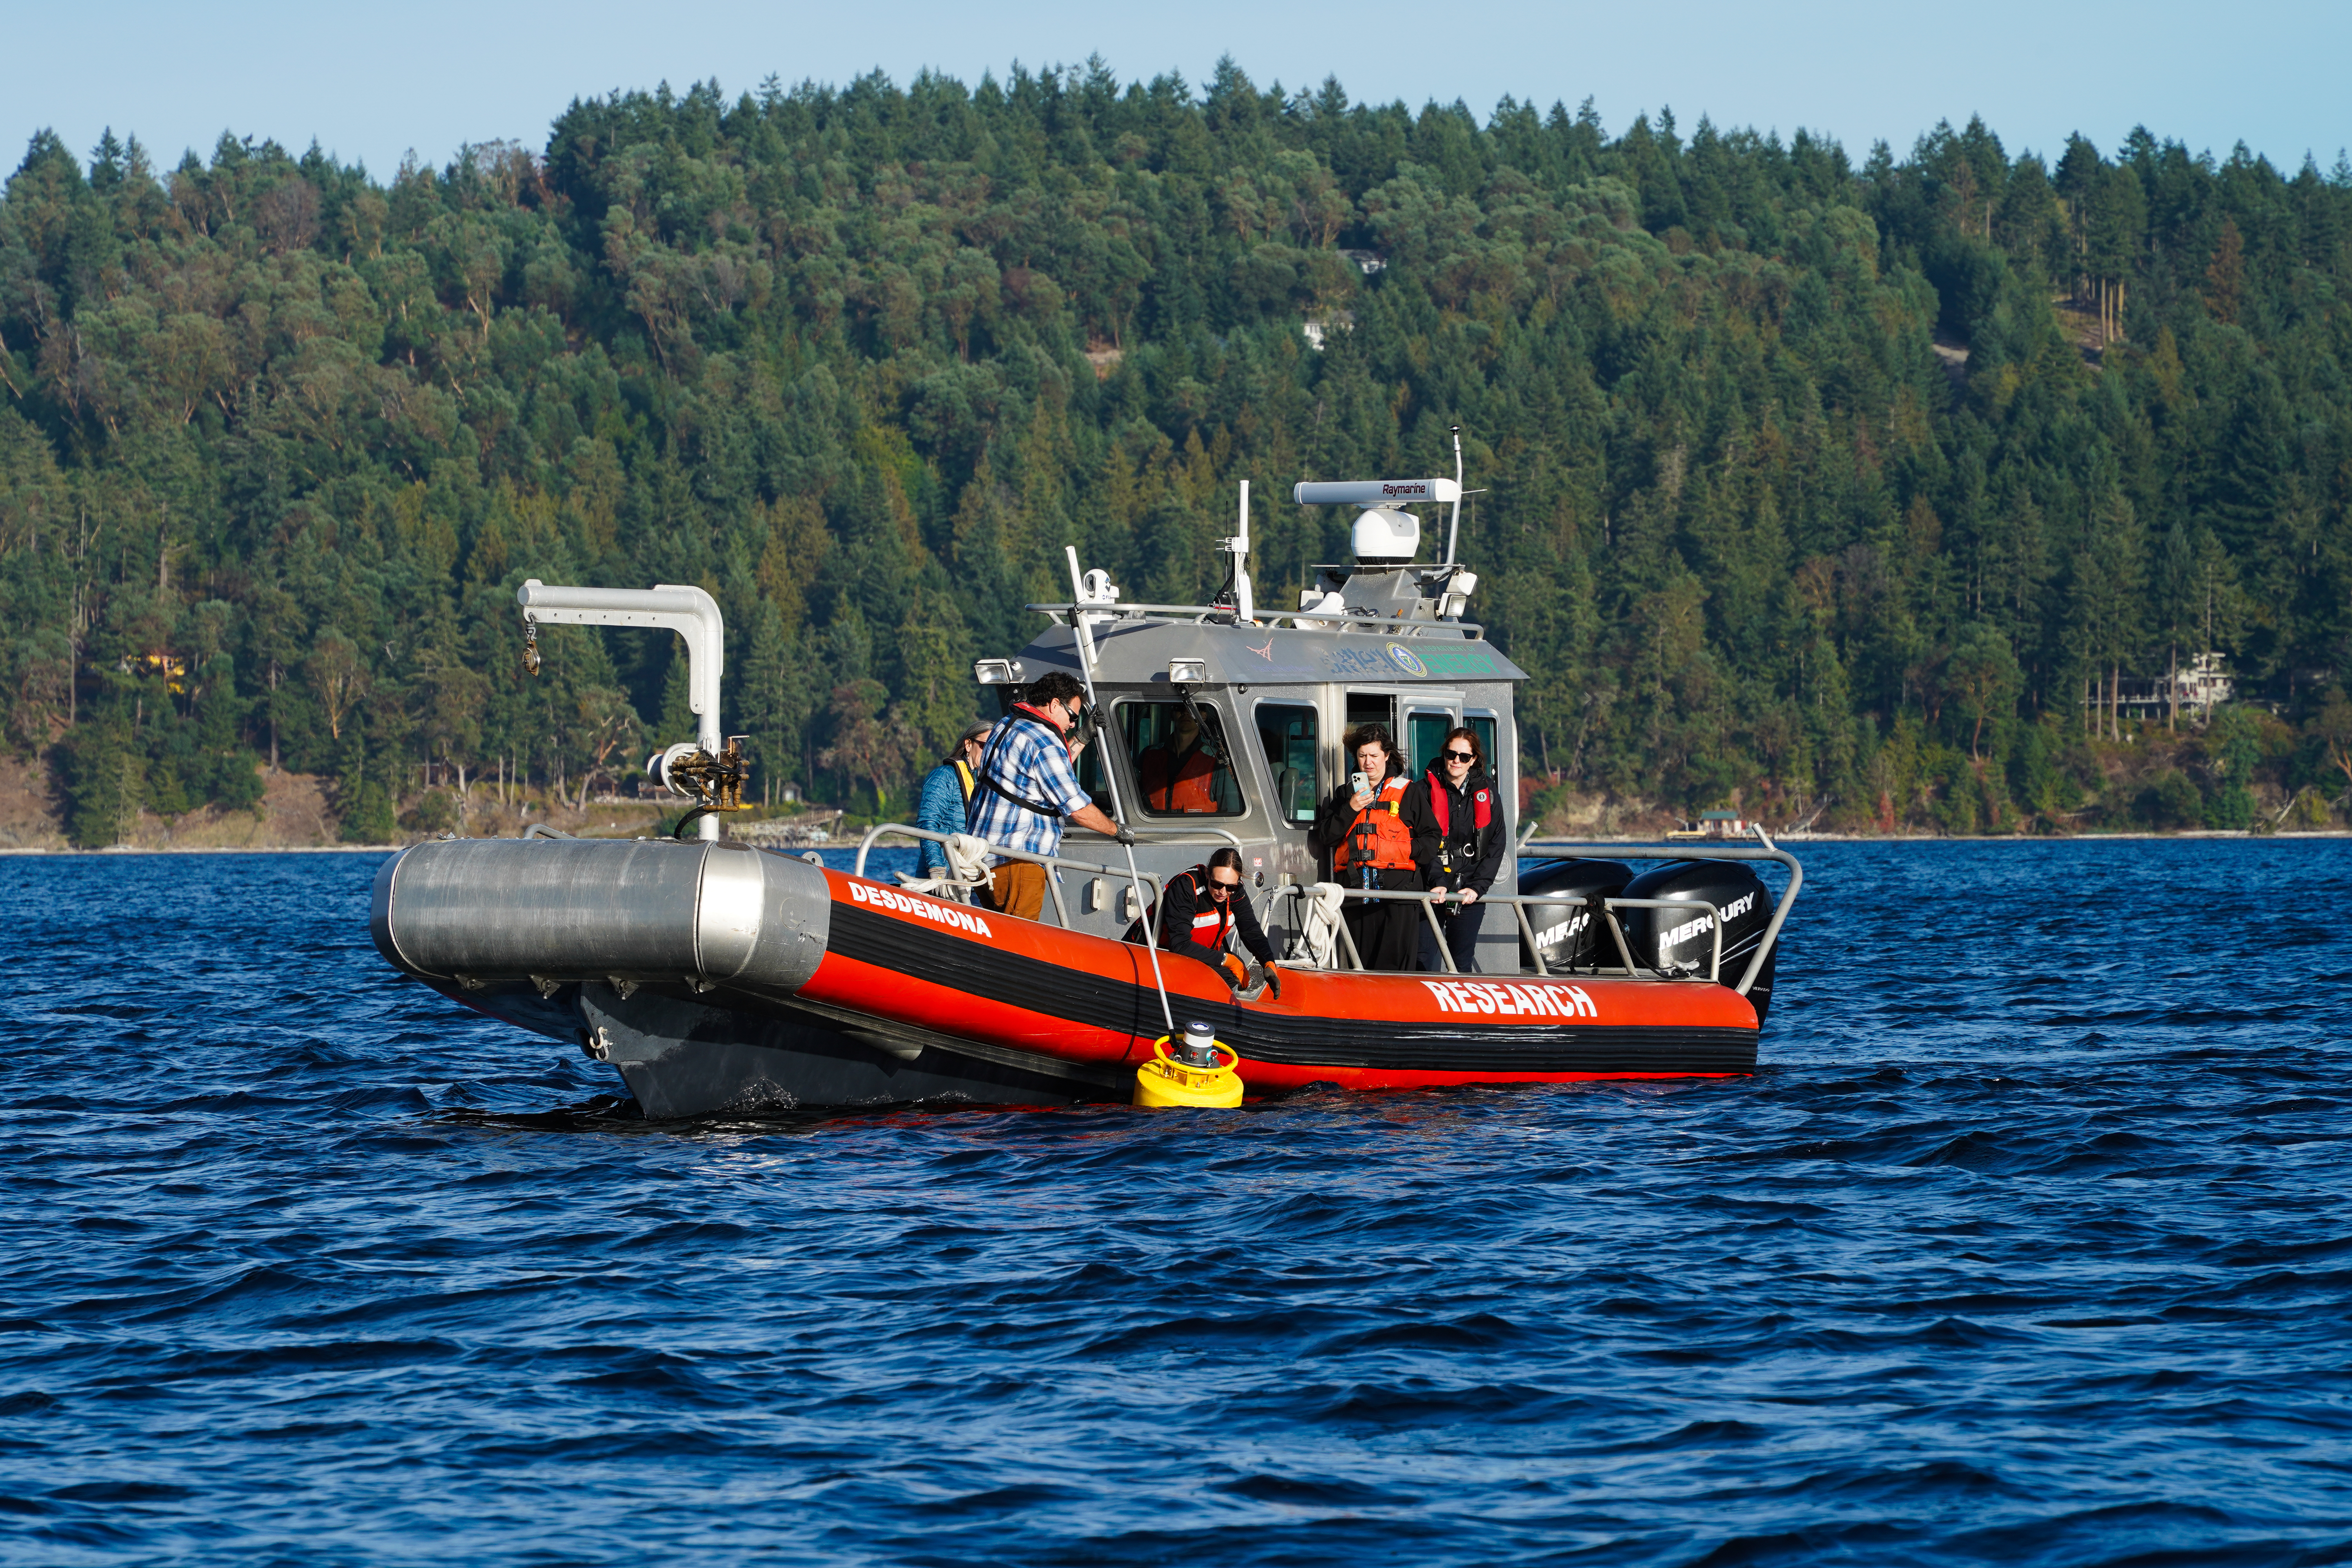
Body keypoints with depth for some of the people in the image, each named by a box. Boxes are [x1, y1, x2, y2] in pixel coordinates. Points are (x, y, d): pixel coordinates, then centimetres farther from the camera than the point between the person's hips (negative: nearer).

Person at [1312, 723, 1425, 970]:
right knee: (1360, 966, 0)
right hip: (1355, 889, 3)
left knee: (1395, 966, -11)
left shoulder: (1407, 792, 11)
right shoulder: (1345, 794, 19)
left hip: (1397, 887, -3)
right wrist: (1351, 809, -3)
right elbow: (1325, 838, 8)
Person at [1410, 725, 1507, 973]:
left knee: (1463, 962, 4)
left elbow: (1496, 844, 6)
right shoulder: (1425, 789, 0)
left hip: (1471, 894, 2)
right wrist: (1437, 882, -21)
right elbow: (1426, 842, -8)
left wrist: (1477, 887, -6)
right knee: (1423, 961, -8)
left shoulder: (1485, 792, 8)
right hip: (1431, 889, -2)